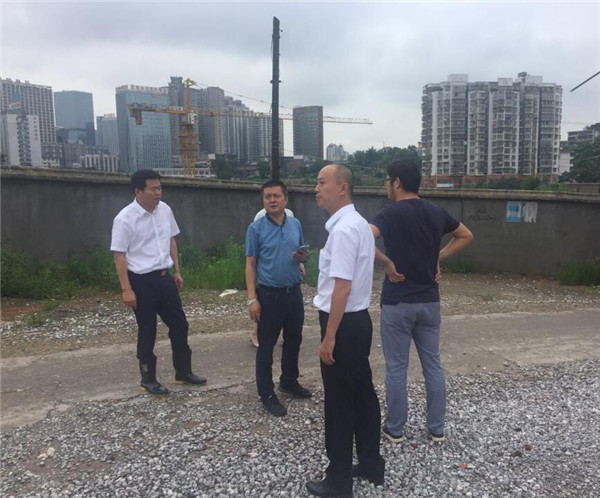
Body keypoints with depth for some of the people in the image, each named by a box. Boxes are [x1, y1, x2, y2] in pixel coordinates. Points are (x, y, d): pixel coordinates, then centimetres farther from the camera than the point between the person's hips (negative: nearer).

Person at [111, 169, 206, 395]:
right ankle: (148, 379, 26)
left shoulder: (165, 210, 2)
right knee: (147, 331, 7)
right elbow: (119, 256, -14)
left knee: (179, 324, 12)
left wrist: (177, 271, 13)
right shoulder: (125, 218, -16)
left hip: (164, 277, 6)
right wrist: (126, 289, -16)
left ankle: (183, 372, 29)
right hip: (142, 281, -6)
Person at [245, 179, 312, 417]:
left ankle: (289, 381, 38)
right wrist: (252, 299, -14)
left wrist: (303, 257, -9)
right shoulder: (256, 228, -8)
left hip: (294, 292, 5)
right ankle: (266, 393, 19)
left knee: (293, 340, 18)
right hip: (269, 294, -5)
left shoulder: (296, 224, 4)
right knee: (266, 346, 5)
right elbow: (250, 264, -7)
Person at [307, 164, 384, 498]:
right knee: (362, 394, 19)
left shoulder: (343, 229, -21)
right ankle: (371, 465, 36)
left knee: (340, 403, 4)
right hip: (359, 320, 10)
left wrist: (329, 337, -21)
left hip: (344, 324, -10)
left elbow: (343, 287, -25)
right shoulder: (358, 223, 12)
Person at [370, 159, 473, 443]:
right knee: (433, 365, 15)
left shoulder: (391, 213, -14)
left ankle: (395, 429, 21)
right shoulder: (436, 212, 5)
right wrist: (438, 258, 11)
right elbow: (466, 236, 18)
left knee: (396, 368, 7)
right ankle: (437, 428, 26)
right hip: (429, 301, 5)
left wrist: (387, 263, -17)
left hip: (397, 303, -5)